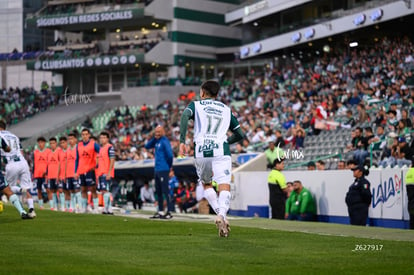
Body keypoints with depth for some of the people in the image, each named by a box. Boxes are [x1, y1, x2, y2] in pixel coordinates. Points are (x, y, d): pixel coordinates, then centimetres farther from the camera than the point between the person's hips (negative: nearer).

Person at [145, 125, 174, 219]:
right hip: (157, 169, 10)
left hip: (163, 170, -10)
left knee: (165, 191, -9)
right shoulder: (157, 141, 14)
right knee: (158, 192, 13)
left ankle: (169, 212, -8)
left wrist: (169, 165, -6)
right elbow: (147, 146, 19)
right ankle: (160, 212, 20)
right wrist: (154, 138, 6)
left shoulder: (164, 141, -13)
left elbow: (170, 154, -20)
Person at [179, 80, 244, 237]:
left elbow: (185, 115, -7)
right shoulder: (226, 109, 24)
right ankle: (222, 214, -36)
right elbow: (239, 135, 26)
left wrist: (182, 141, -11)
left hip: (201, 151, 0)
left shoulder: (196, 105, 17)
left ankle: (220, 214, 5)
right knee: (224, 187, -9)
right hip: (221, 151, 0)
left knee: (206, 184, 22)